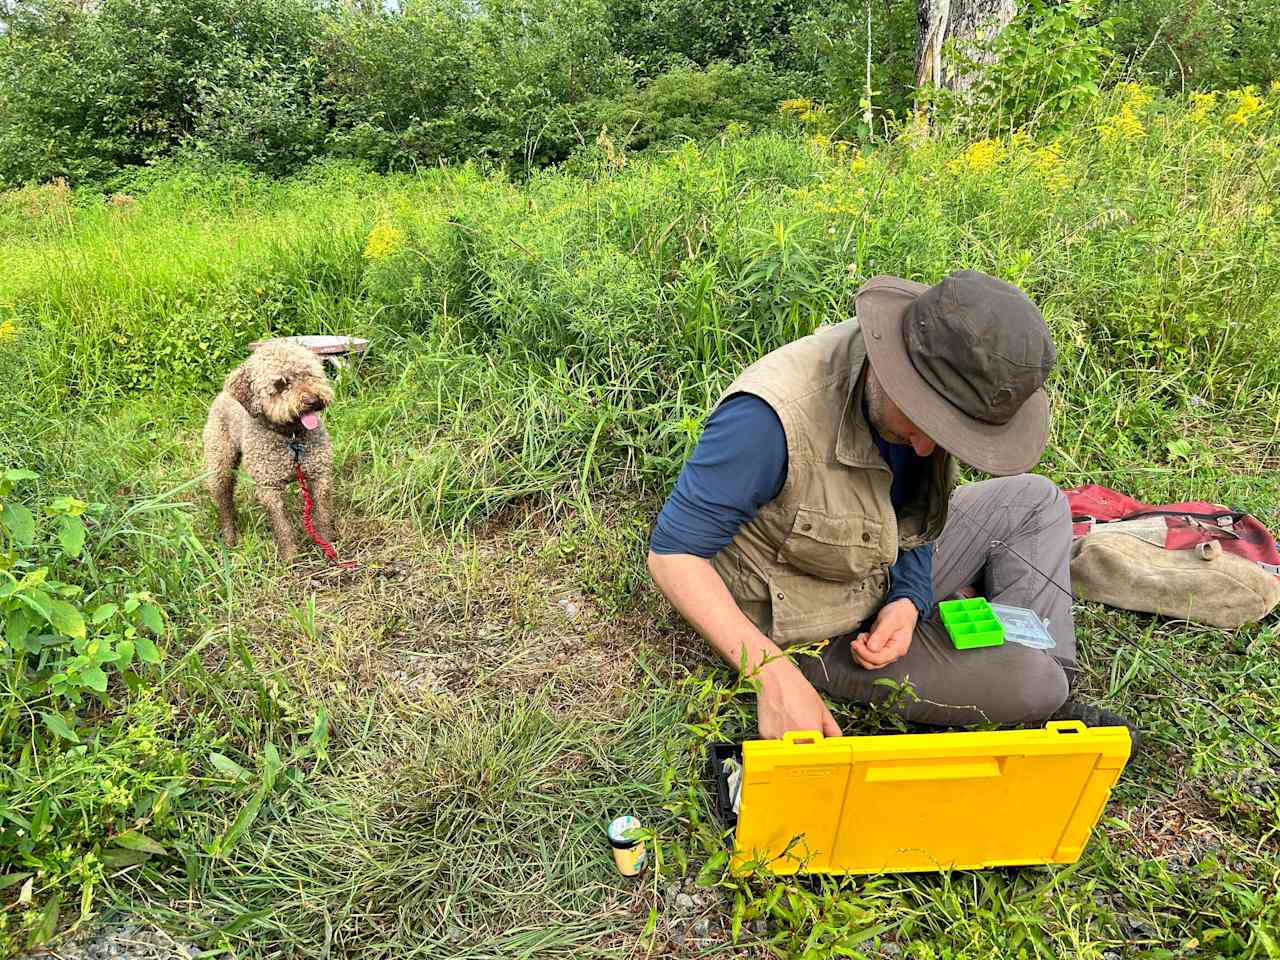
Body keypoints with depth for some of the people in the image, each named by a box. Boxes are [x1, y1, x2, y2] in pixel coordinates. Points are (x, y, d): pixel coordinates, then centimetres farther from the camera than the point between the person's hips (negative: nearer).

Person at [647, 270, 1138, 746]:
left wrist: (908, 600, -13)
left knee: (1034, 499, 5)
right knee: (1027, 683, -17)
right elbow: (673, 551, -29)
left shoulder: (930, 395, -12)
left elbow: (914, 510, 5)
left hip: (888, 581, 7)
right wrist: (774, 674, -35)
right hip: (812, 632, -7)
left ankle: (1050, 684, 10)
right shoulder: (774, 416, -36)